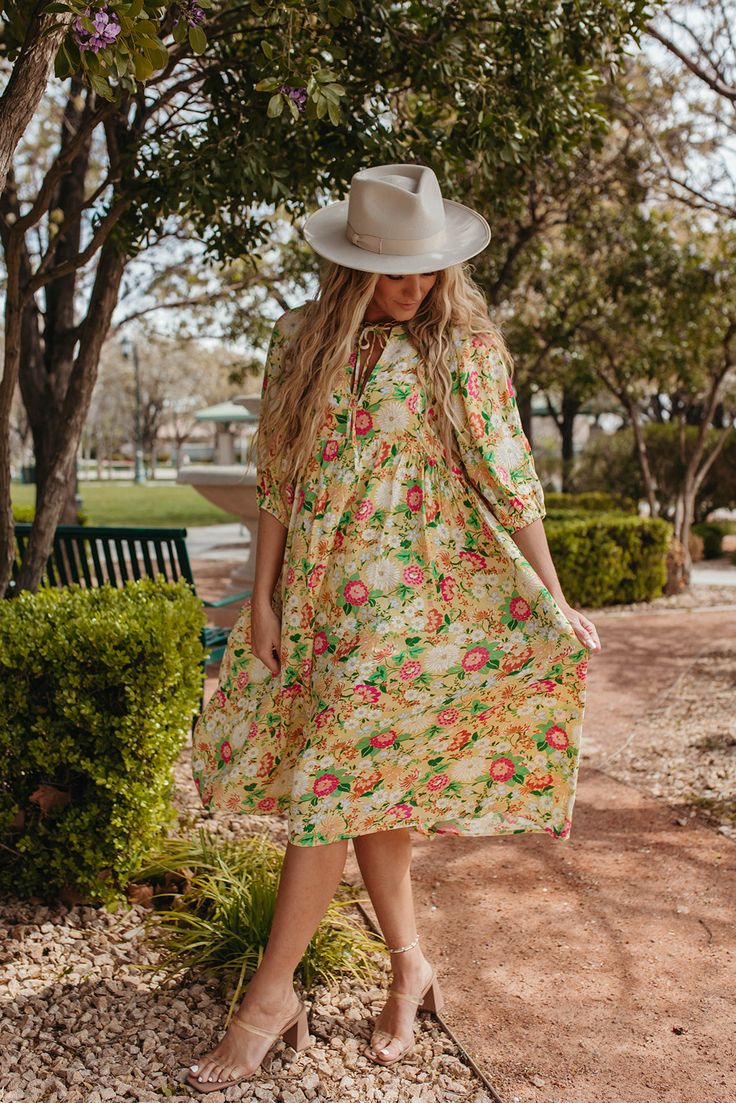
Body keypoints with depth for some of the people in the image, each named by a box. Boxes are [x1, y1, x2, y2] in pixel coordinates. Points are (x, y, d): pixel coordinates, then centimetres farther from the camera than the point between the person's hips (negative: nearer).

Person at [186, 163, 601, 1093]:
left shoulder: (465, 342, -3)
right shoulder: (303, 338, 6)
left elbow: (509, 478, -2)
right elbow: (276, 474, 6)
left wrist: (554, 600, -4)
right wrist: (262, 598, 2)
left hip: (413, 590, -4)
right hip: (316, 590, 4)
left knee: (336, 780, -7)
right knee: (365, 784, 9)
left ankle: (272, 997, 5)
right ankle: (410, 966, 27)